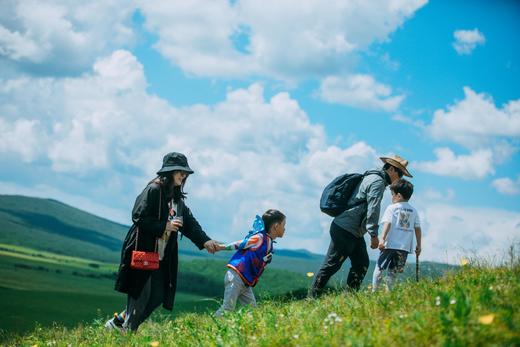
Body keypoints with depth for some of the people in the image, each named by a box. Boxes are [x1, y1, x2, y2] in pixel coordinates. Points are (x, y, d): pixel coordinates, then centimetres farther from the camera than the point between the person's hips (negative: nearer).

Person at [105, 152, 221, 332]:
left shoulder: (177, 198, 15)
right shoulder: (153, 190, -12)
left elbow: (189, 222, 7)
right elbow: (138, 217, -18)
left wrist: (205, 241, -7)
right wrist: (164, 226, -19)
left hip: (162, 258, 8)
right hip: (142, 253, -8)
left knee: (158, 297, 7)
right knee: (141, 295, -6)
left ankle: (118, 322, 20)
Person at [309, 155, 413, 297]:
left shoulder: (372, 178, 19)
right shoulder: (378, 181, -13)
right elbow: (373, 208, -22)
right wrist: (374, 234, -23)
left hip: (355, 233, 11)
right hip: (344, 231, -11)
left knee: (362, 264, 8)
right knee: (331, 265, -7)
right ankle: (312, 297, -3)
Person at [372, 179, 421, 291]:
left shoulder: (392, 208, 0)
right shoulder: (413, 211, 13)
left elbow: (387, 223, -11)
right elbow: (417, 228, 12)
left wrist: (382, 239, -18)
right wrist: (418, 245, 16)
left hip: (390, 244, -4)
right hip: (405, 247, 4)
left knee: (379, 267, 3)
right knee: (393, 271, 10)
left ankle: (374, 290, -1)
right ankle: (388, 290, 3)